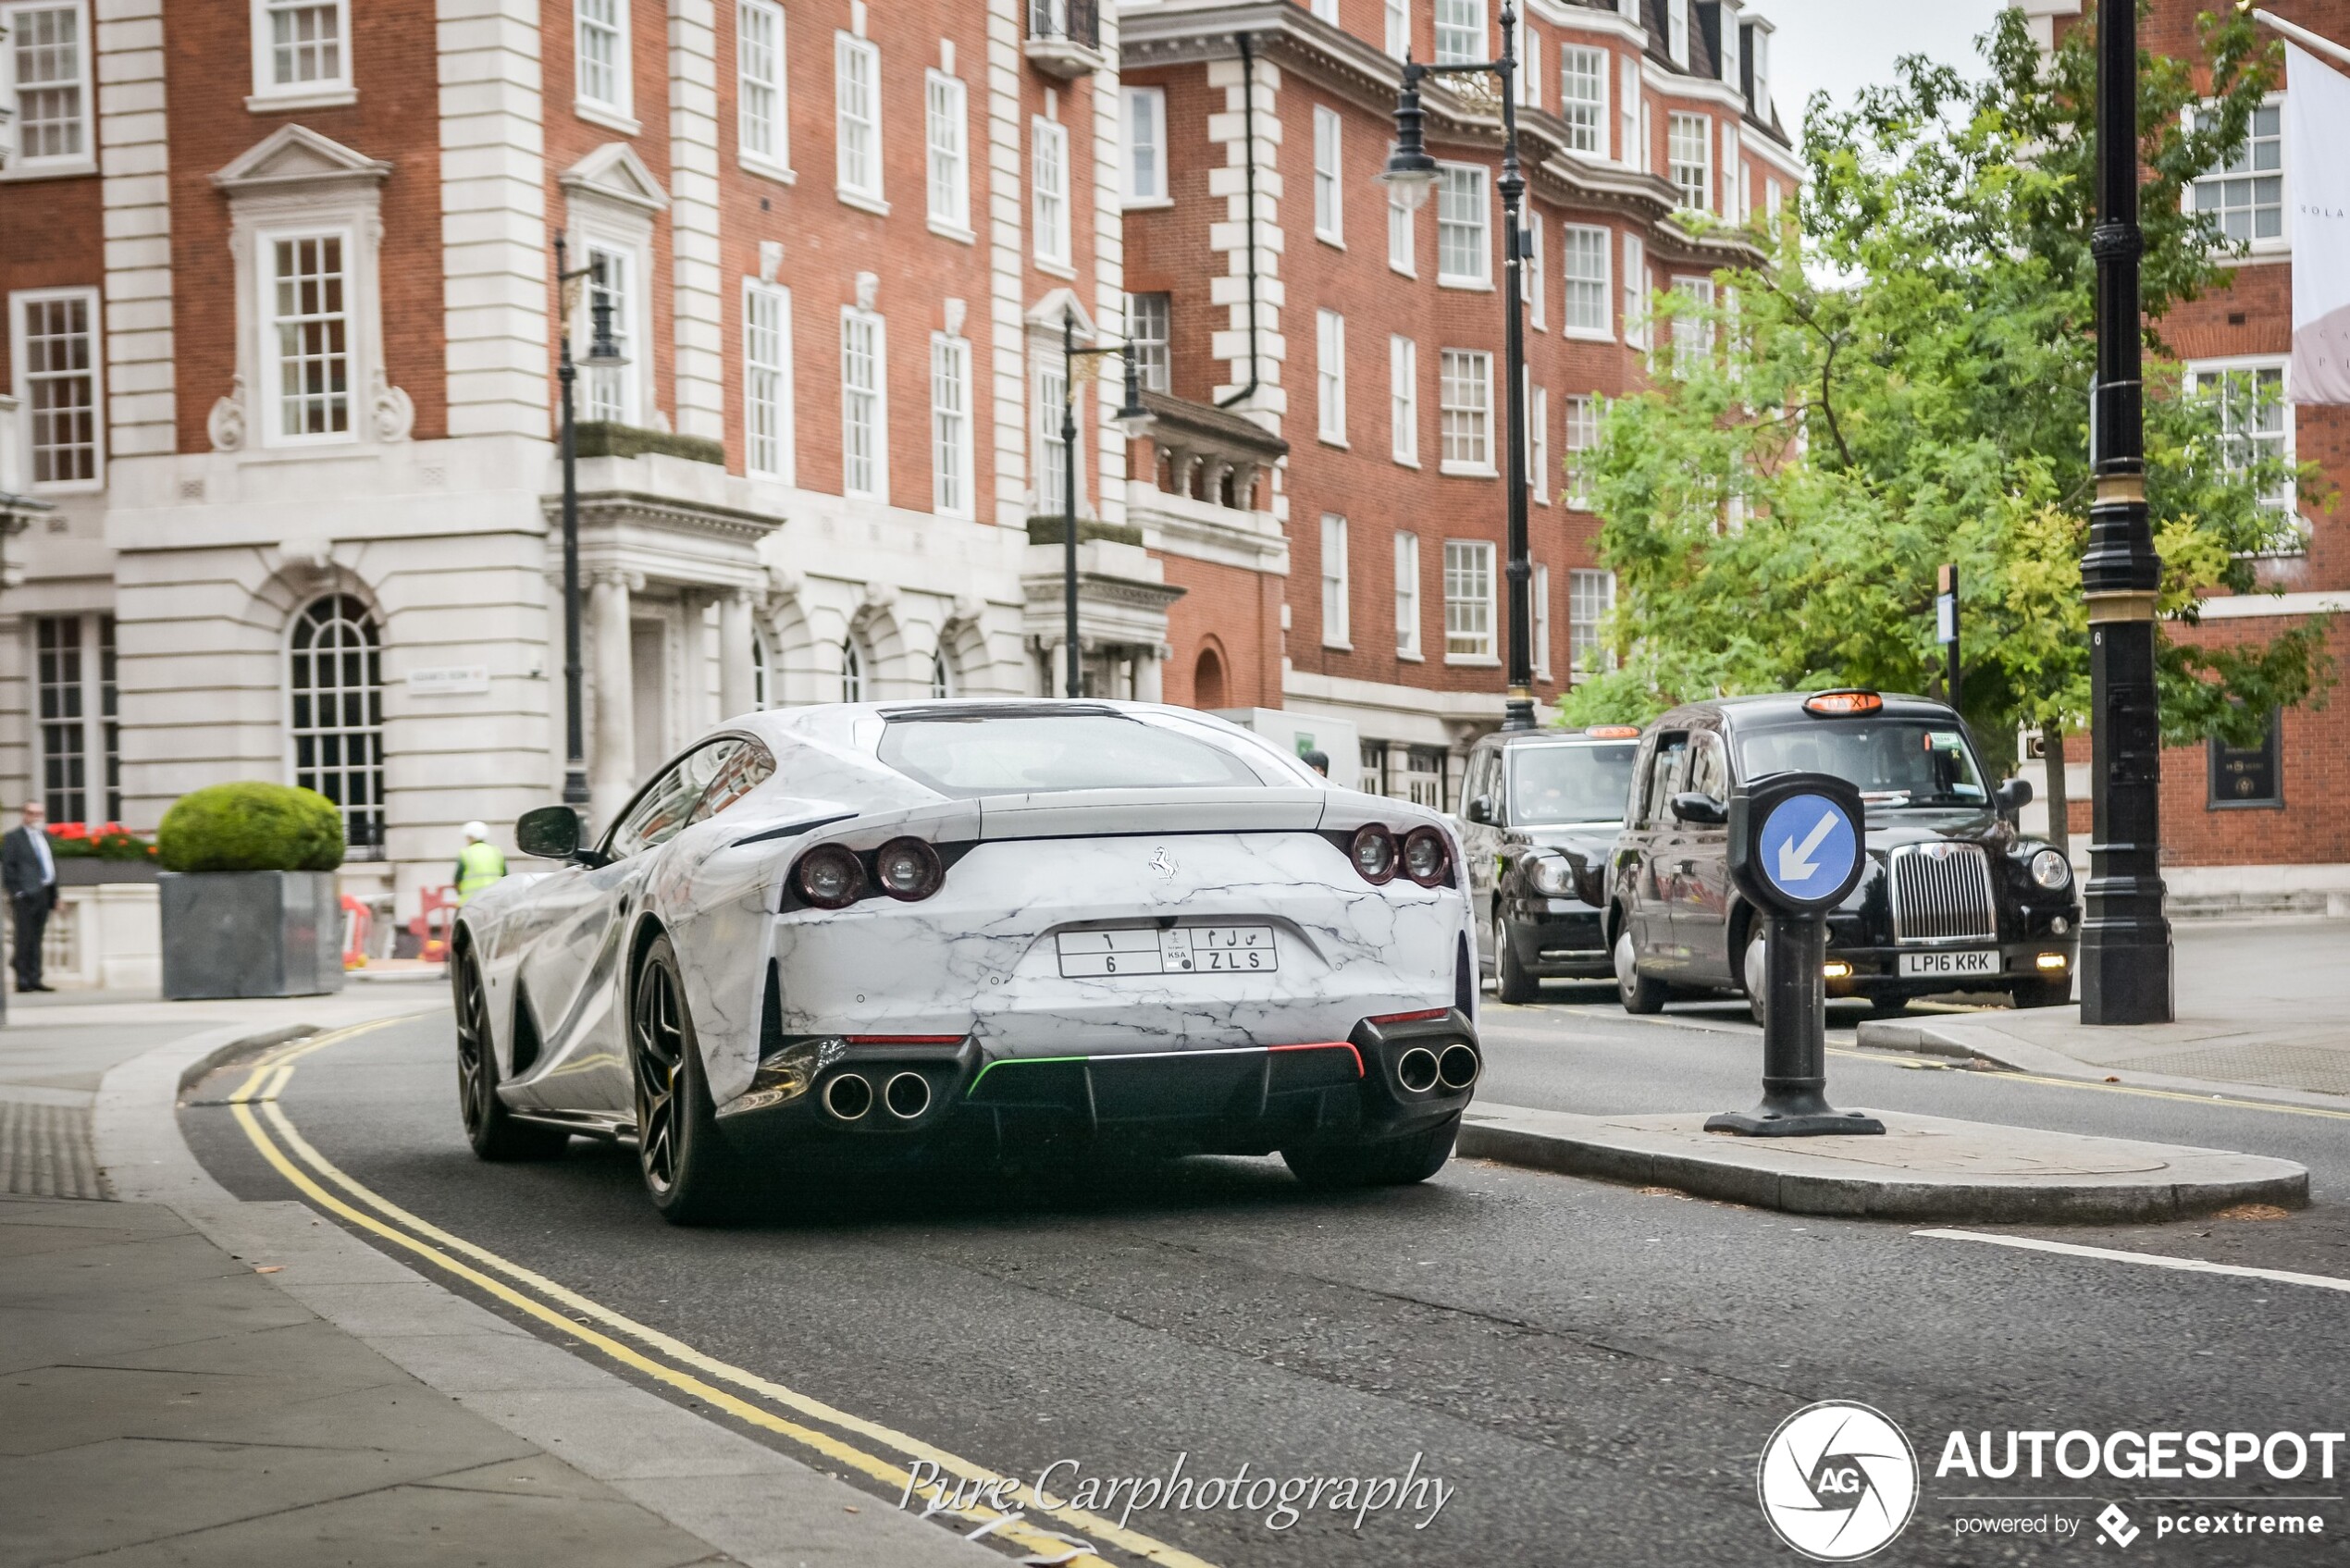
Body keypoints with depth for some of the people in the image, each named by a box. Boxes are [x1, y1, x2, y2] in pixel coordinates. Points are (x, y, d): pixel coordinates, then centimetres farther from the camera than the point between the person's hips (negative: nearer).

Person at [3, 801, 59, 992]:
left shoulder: (44, 835, 18)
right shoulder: (13, 837, -3)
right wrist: (15, 892, -15)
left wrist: (55, 895, 17)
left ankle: (34, 979, 12)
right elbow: (7, 867, -7)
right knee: (24, 939, -7)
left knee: (36, 940, 9)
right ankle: (22, 981, -6)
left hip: (43, 894, 7)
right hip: (25, 896, -7)